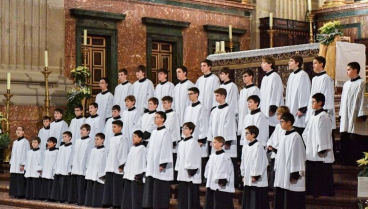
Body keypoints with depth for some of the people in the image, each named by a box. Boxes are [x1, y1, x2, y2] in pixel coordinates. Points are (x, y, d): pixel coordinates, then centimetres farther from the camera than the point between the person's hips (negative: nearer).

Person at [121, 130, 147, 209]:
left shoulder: (142, 149, -9)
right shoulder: (132, 148, 17)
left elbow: (142, 162, -14)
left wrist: (139, 175, -18)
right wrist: (126, 173, 15)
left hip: (136, 177, -9)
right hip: (129, 176, 9)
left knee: (136, 197, -6)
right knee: (126, 195, 10)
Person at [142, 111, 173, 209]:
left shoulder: (165, 133, -11)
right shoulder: (154, 132, 14)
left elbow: (166, 149, -15)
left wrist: (162, 164, -18)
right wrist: (148, 161, 14)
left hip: (160, 166, -8)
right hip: (152, 166, 8)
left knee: (160, 188, -4)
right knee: (150, 186, 9)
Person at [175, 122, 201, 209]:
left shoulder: (193, 142, -9)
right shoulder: (181, 143, 14)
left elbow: (196, 157, -13)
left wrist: (192, 170, -15)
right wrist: (178, 169, 13)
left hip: (191, 175, -8)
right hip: (182, 174, 8)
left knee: (192, 195, -5)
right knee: (182, 195, 9)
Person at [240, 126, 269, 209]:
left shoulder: (258, 146, -13)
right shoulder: (246, 147, 11)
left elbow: (260, 162, -16)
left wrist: (256, 176, -15)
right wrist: (243, 175, 15)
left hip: (257, 181, -8)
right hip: (248, 179, 8)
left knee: (258, 202, -4)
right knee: (247, 201, 11)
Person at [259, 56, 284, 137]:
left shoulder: (275, 76, -7)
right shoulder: (264, 78, 18)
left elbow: (276, 93, -13)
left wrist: (273, 108, -17)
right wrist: (261, 108, 15)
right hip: (265, 110, 8)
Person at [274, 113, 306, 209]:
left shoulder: (295, 136, -12)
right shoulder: (284, 137, 14)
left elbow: (297, 156, -15)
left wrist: (295, 174, -17)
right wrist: (276, 169, 16)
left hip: (290, 175, -9)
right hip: (281, 175, 9)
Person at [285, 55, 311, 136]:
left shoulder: (303, 75, -11)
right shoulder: (291, 75, 14)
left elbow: (305, 93, -15)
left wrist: (302, 109, -17)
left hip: (298, 111, -8)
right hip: (291, 110, 8)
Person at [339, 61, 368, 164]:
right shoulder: (346, 84, 16)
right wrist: (341, 114, 15)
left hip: (355, 117, -7)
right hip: (346, 117, 7)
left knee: (355, 139, -7)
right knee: (345, 138, 5)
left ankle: (358, 159, -1)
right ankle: (348, 159, 11)